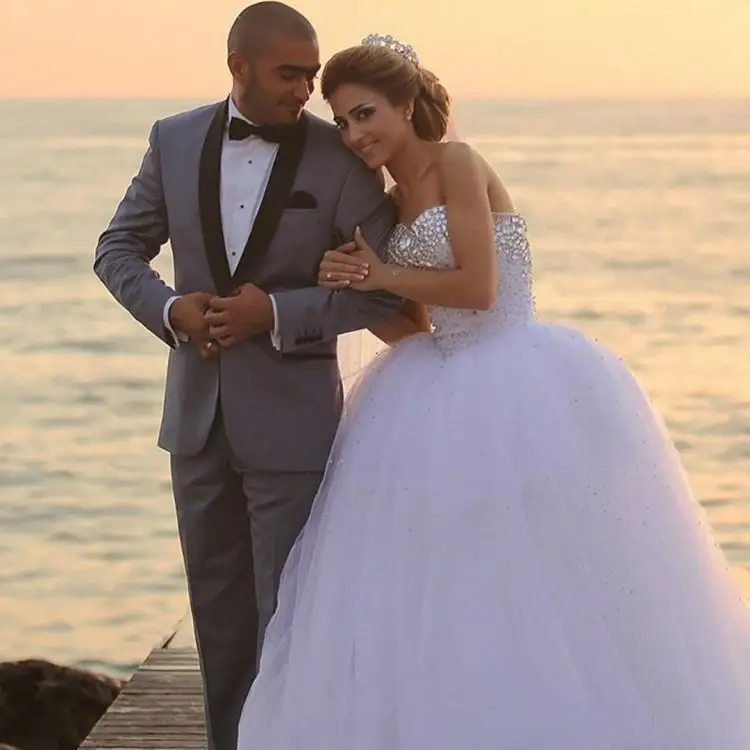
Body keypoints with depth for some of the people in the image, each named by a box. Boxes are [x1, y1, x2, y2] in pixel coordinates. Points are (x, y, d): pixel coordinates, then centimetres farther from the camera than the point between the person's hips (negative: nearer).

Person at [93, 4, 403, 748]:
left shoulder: (342, 158, -9)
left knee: (287, 610, 0)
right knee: (217, 604, 15)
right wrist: (170, 308, -11)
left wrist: (276, 313, -19)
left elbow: (384, 288, -9)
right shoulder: (175, 141, 1)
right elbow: (117, 248, 8)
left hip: (292, 416, -4)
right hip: (198, 411, 4)